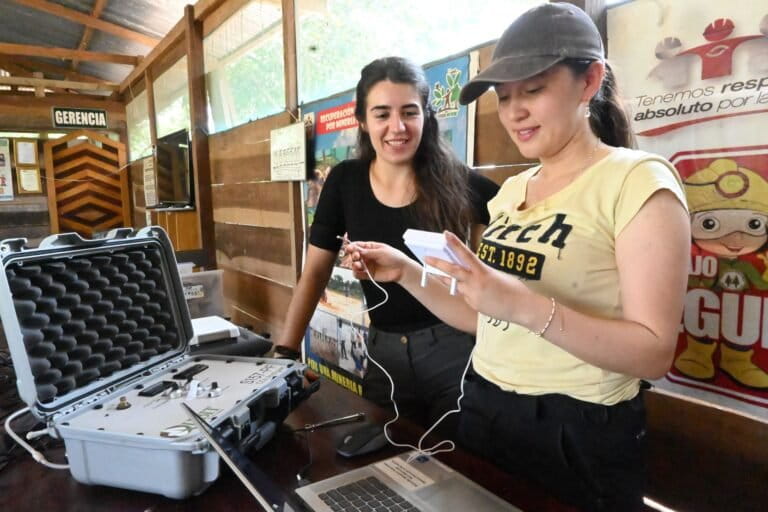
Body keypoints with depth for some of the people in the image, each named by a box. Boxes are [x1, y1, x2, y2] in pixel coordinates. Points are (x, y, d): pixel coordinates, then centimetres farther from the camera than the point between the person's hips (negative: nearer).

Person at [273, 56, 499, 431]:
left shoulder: (458, 184, -8)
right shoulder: (345, 183, -2)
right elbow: (314, 274, 3)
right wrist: (286, 351, -1)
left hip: (455, 347, -2)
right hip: (385, 353, 3)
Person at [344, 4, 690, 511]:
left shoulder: (637, 179, -13)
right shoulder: (511, 190, 6)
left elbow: (654, 352, -19)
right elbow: (483, 317, 8)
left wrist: (526, 305, -31)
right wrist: (408, 273, -3)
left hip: (577, 435, -6)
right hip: (483, 410, 6)